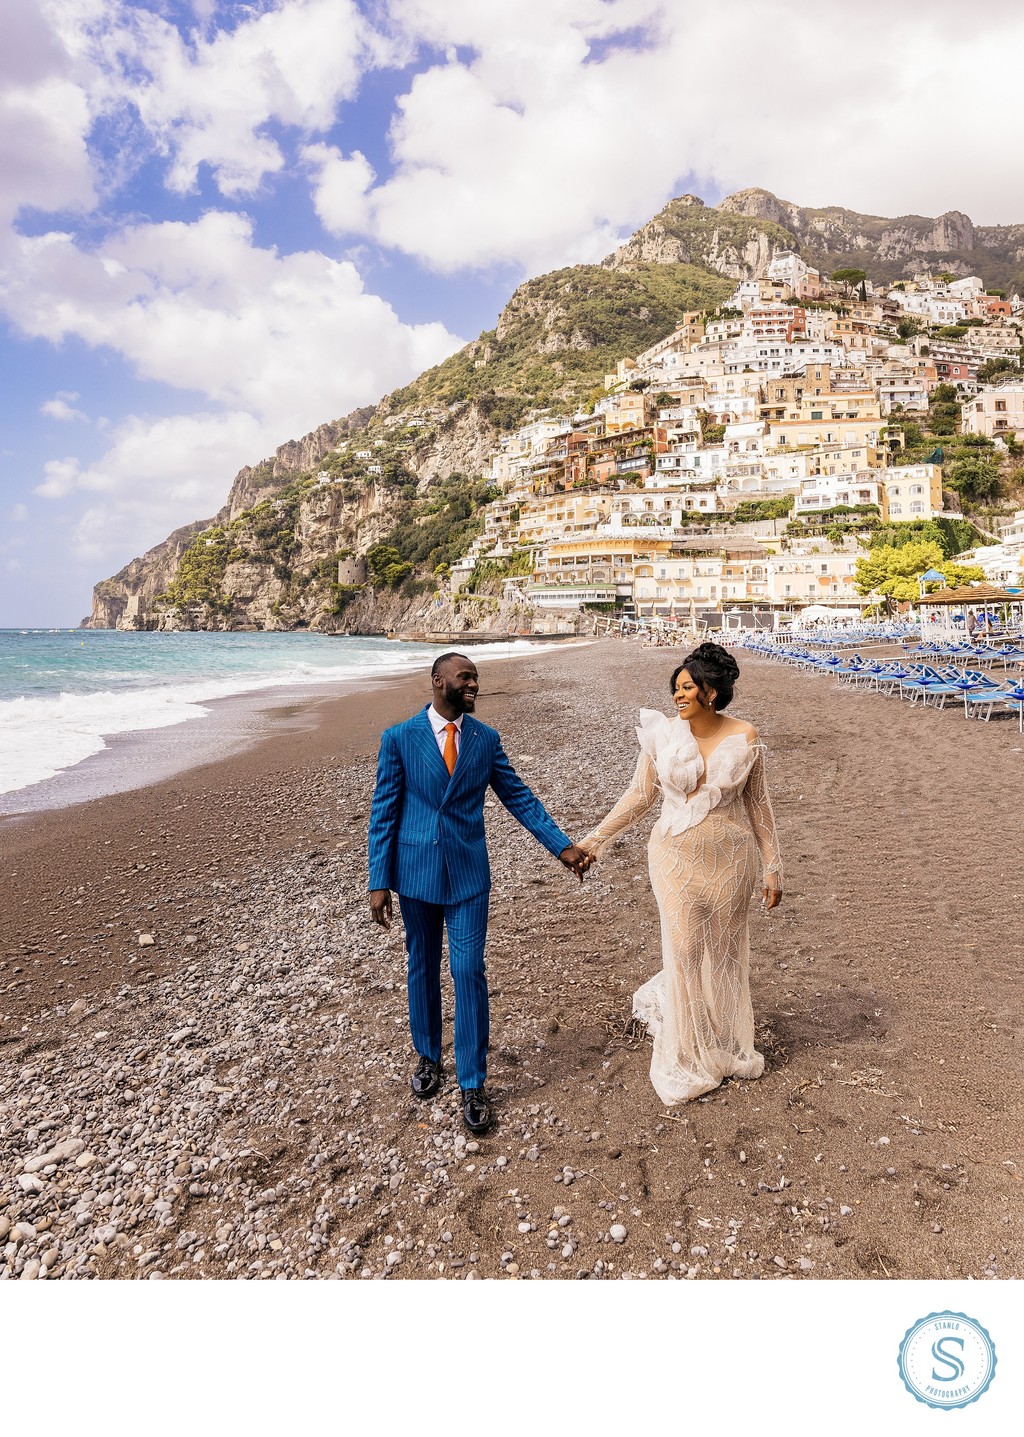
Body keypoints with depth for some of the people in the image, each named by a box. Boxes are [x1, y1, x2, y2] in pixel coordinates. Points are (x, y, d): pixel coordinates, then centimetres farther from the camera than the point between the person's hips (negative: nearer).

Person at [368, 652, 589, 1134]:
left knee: (468, 972, -1)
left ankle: (472, 1084, 13)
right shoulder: (399, 738, -5)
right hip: (416, 871, 0)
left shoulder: (485, 739, 1)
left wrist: (562, 846, -4)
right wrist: (379, 882, -6)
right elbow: (384, 812, -3)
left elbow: (519, 797, 4)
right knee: (423, 968, 14)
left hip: (468, 873, 1)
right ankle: (428, 1057, 37)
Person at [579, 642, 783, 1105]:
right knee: (685, 952, 4)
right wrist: (594, 839, 2)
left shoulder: (744, 738, -6)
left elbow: (758, 804, 2)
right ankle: (686, 1057, 25)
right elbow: (639, 795, 2)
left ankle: (726, 1044, 39)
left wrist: (772, 867, 4)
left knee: (725, 950, 13)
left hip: (730, 858, 1)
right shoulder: (662, 733, -7)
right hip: (678, 858, 0)